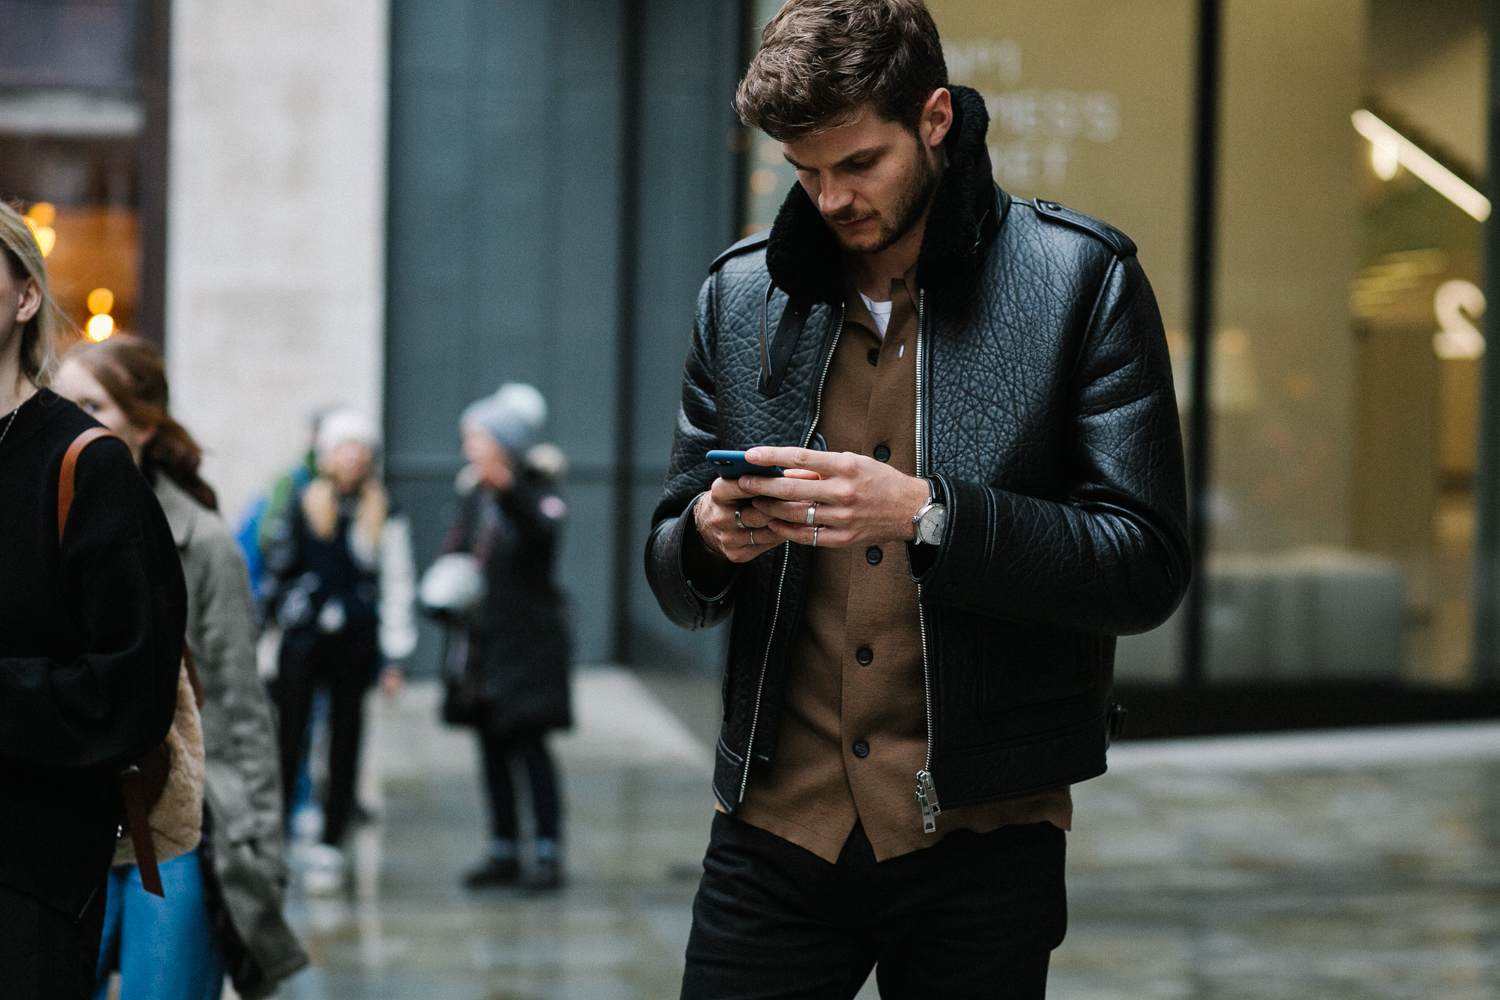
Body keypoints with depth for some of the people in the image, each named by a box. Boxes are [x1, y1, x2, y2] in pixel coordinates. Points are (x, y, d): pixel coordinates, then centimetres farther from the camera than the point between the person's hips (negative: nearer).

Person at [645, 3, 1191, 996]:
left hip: (980, 841, -3)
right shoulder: (741, 292, 7)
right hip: (775, 830, 3)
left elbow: (1147, 567, -9)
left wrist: (924, 514, -21)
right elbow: (676, 580, 13)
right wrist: (710, 537, -11)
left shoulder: (1081, 278, -4)